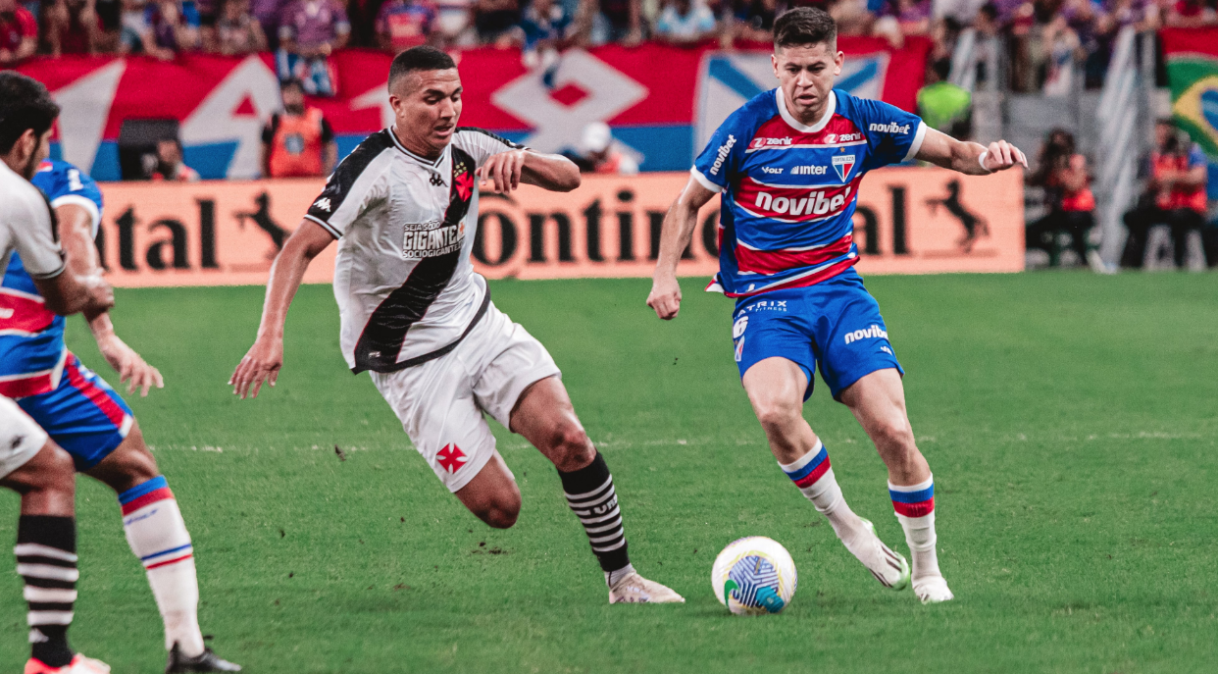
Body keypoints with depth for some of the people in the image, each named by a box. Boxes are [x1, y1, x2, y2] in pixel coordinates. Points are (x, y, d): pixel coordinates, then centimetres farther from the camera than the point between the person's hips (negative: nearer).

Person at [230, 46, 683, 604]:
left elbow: (568, 179, 4)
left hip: (477, 322, 5)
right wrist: (270, 335, -39)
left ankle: (622, 580, -1)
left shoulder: (466, 148, 0)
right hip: (411, 362, -5)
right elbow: (300, 249, -25)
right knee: (499, 508, -13)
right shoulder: (374, 168, -19)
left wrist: (519, 158, -18)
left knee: (567, 438, -16)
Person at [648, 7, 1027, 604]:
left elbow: (950, 152, 10)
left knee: (893, 431, -14)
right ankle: (846, 527, -10)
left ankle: (926, 570, 7)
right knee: (774, 409, -33)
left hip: (839, 289, 2)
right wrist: (665, 274, -9)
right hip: (763, 302, -2)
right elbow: (689, 202, 4)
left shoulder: (863, 123, -1)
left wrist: (986, 157, -13)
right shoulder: (747, 128, -8)